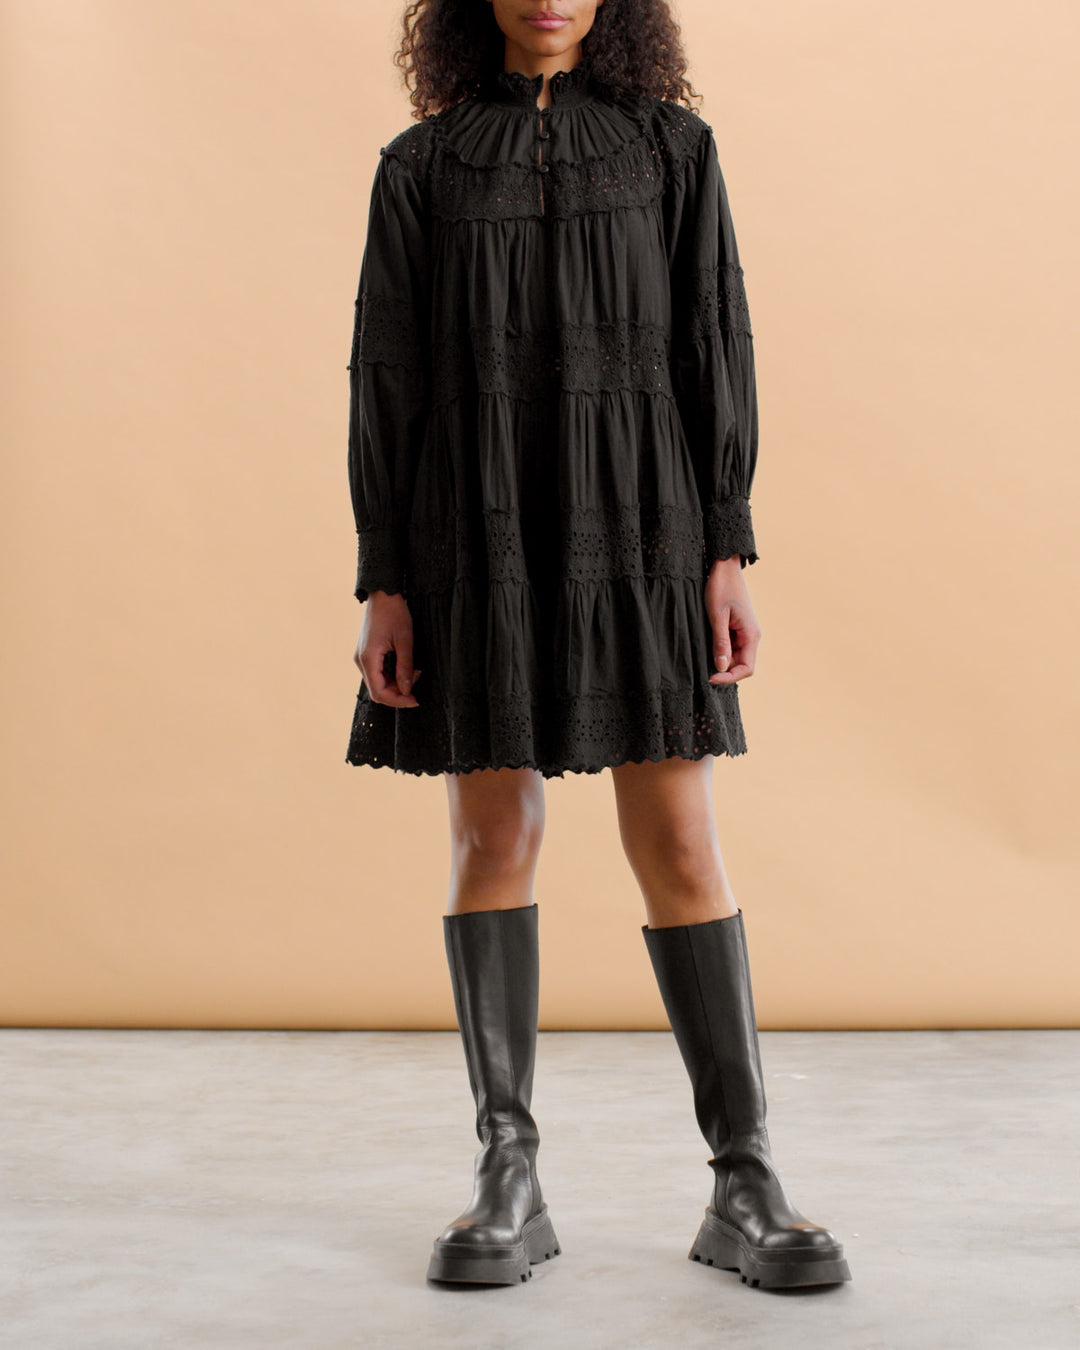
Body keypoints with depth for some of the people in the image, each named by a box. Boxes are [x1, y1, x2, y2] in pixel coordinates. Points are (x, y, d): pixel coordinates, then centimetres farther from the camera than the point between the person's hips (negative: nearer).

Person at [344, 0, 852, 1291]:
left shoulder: (673, 148, 10)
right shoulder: (419, 167, 10)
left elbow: (713, 349, 3)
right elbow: (388, 377, 5)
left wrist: (726, 554, -6)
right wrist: (382, 582, -3)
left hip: (633, 528, 0)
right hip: (481, 533, 1)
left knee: (679, 844, -5)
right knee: (492, 837, -2)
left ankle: (745, 1190, 1)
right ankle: (508, 1187, 7)